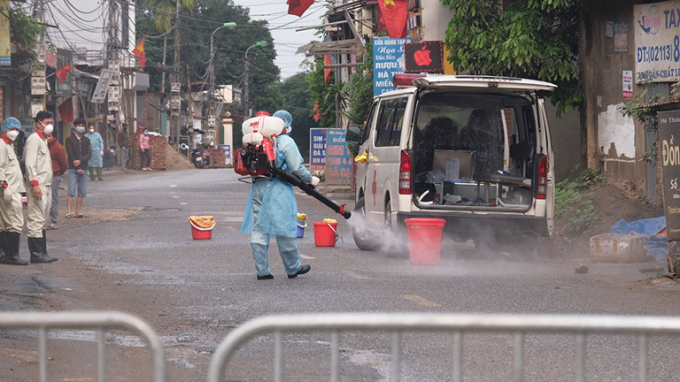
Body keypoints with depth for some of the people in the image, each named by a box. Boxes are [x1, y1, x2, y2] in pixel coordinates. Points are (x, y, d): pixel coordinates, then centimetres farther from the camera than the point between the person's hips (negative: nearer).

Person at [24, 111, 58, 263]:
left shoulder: (43, 140, 21)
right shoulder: (34, 139, -9)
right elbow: (30, 163, -17)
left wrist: (47, 186, 19)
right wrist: (35, 184, -24)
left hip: (45, 185, 10)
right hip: (37, 185, -10)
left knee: (42, 221, 10)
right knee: (36, 219, -10)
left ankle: (41, 252, 13)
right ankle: (36, 254, -11)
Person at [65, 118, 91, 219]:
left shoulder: (86, 140, 14)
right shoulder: (70, 139, 1)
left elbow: (89, 153, 3)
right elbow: (70, 154, -5)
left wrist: (80, 161, -15)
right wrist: (77, 168, -11)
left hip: (83, 169, 4)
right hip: (73, 169, -4)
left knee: (82, 192, 2)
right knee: (71, 192, -11)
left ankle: (78, 212, 7)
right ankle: (68, 212, -13)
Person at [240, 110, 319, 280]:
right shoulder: (286, 142, -6)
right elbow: (296, 168, -8)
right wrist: (310, 179, 7)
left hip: (257, 187, 6)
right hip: (278, 189, -5)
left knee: (258, 229, 7)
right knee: (284, 229, 3)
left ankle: (262, 270, 6)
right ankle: (293, 268, 12)